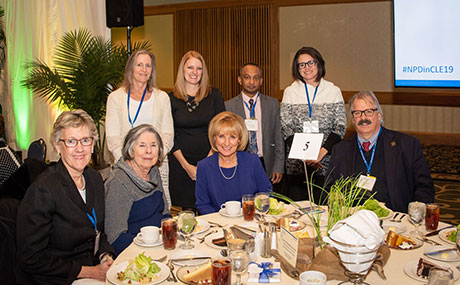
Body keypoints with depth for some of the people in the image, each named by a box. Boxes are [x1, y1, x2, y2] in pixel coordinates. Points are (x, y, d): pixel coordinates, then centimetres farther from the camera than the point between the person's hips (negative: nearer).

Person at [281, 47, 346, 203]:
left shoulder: (334, 91, 5)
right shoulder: (290, 92, 6)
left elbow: (340, 127, 1)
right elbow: (285, 127, 2)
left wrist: (322, 152, -12)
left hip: (327, 163, 0)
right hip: (296, 165, 0)